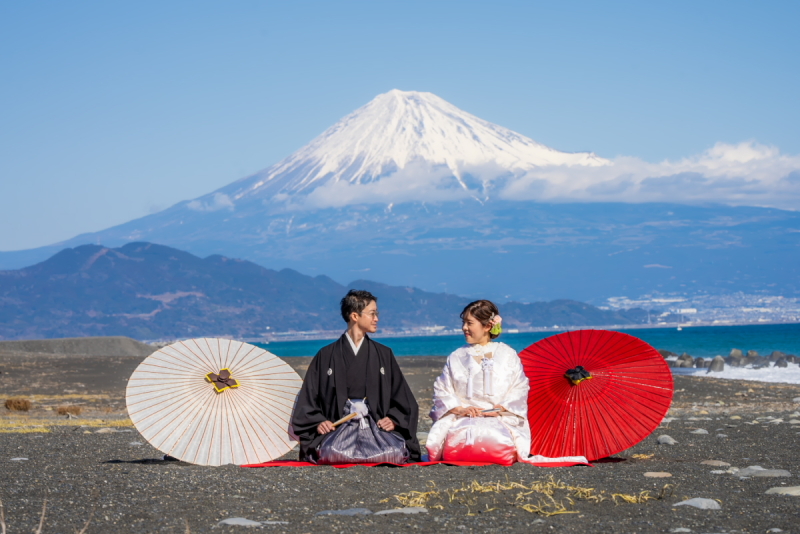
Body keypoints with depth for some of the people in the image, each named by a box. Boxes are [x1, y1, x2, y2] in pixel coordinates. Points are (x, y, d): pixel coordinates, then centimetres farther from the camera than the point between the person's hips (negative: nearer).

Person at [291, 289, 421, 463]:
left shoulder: (384, 354, 16)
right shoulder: (326, 356, 10)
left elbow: (401, 396, 16)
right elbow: (309, 398, 9)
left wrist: (393, 419, -3)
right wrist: (318, 422, -9)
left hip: (376, 424, 2)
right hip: (339, 427, -2)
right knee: (333, 453, -35)